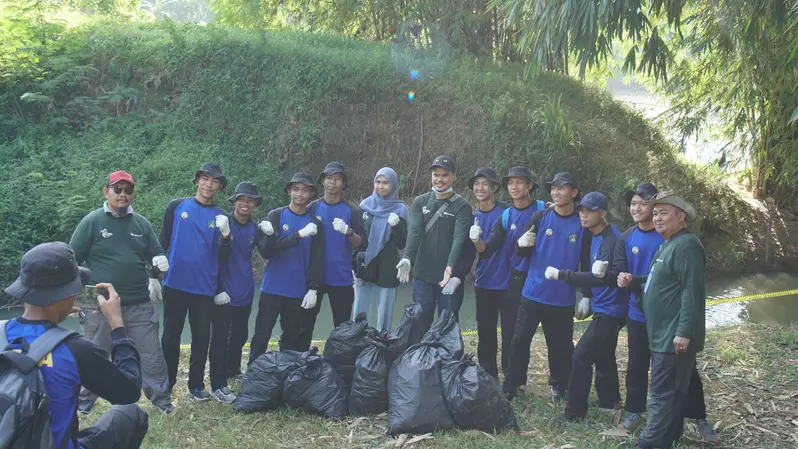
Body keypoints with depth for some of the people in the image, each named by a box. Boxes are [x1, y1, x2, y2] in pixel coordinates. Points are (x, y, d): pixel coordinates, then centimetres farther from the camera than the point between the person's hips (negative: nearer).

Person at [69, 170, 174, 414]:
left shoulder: (141, 223, 7)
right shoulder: (92, 221, -3)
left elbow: (157, 255, 18)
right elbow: (72, 261, 0)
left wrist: (159, 261, -5)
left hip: (140, 304, 3)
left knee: (151, 355, 5)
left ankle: (162, 400, 16)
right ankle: (83, 405, 26)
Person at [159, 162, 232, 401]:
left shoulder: (220, 217, 4)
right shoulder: (177, 206, 2)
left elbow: (223, 256, -1)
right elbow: (162, 242, 5)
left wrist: (225, 234, -19)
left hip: (205, 287, 1)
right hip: (175, 284, -1)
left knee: (201, 337, 7)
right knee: (171, 336, 7)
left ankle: (196, 384, 20)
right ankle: (166, 384, 18)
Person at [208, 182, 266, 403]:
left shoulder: (255, 228, 6)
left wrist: (269, 235, -15)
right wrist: (217, 289, -12)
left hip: (244, 292, 6)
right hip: (223, 292, -6)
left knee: (240, 335, 18)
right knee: (220, 337, -3)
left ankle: (233, 370, 39)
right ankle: (218, 385, 2)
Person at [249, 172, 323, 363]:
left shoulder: (315, 224, 6)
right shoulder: (275, 216, 1)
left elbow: (317, 261, 2)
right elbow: (266, 248, -13)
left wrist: (313, 289, -9)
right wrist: (299, 235, -20)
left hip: (298, 292, 1)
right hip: (272, 289, -1)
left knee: (292, 339, 7)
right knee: (262, 335, 2)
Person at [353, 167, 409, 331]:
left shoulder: (400, 209, -1)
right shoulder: (365, 205, 5)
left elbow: (402, 244, -4)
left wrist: (397, 225, -22)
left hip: (387, 270, -2)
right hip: (364, 266, 2)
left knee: (384, 317, 3)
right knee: (359, 315, 4)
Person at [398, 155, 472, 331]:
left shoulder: (462, 206, -2)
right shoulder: (420, 202, 7)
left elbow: (459, 237, -15)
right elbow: (414, 232, -7)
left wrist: (450, 267, -31)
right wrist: (407, 258, -25)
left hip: (449, 276, -2)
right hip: (422, 275, 3)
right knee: (420, 323, 9)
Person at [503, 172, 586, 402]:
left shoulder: (582, 224, 0)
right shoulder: (540, 217, -1)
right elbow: (523, 252, 2)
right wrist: (522, 243, -22)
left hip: (563, 299, 0)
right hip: (533, 293, 0)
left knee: (561, 345, 9)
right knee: (520, 340, 0)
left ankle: (559, 386, 28)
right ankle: (510, 387, 11)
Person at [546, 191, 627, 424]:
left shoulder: (611, 240, -23)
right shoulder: (594, 236, 8)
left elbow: (599, 277, -32)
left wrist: (560, 274, -29)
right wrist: (587, 297, 9)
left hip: (610, 310, -10)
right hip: (602, 306, 10)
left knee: (581, 355, -10)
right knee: (603, 355, 21)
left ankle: (574, 412, -2)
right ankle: (610, 402, 37)